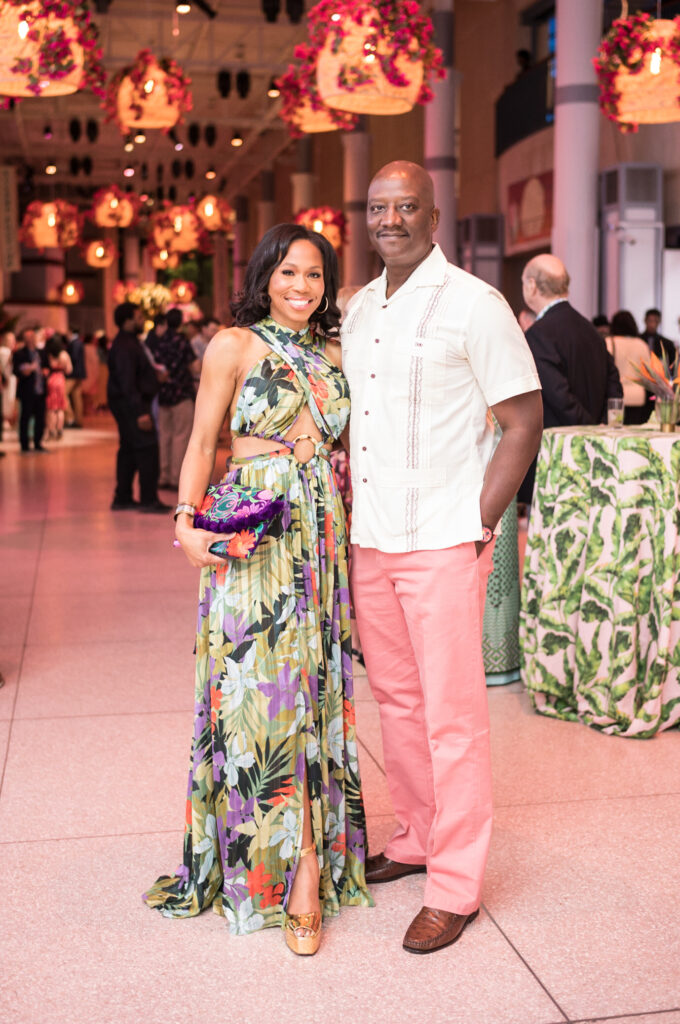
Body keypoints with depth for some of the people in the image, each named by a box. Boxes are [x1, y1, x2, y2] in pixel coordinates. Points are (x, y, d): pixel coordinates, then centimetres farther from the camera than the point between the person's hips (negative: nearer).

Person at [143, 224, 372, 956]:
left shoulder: (333, 353, 14)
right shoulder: (234, 345, 1)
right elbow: (202, 442, 1)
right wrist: (188, 521, -10)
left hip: (322, 535, 4)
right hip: (253, 537, -4)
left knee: (312, 686, 4)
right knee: (261, 687, -4)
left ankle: (303, 864, 11)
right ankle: (303, 881, 7)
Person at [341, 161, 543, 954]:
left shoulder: (473, 304, -8)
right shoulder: (357, 309, 12)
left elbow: (523, 421, -8)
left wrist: (478, 525, -11)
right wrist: (350, 514, 11)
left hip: (442, 545, -6)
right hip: (369, 540, 7)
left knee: (452, 714, 0)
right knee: (395, 700, 15)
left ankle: (455, 886, 12)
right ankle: (417, 838, 33)